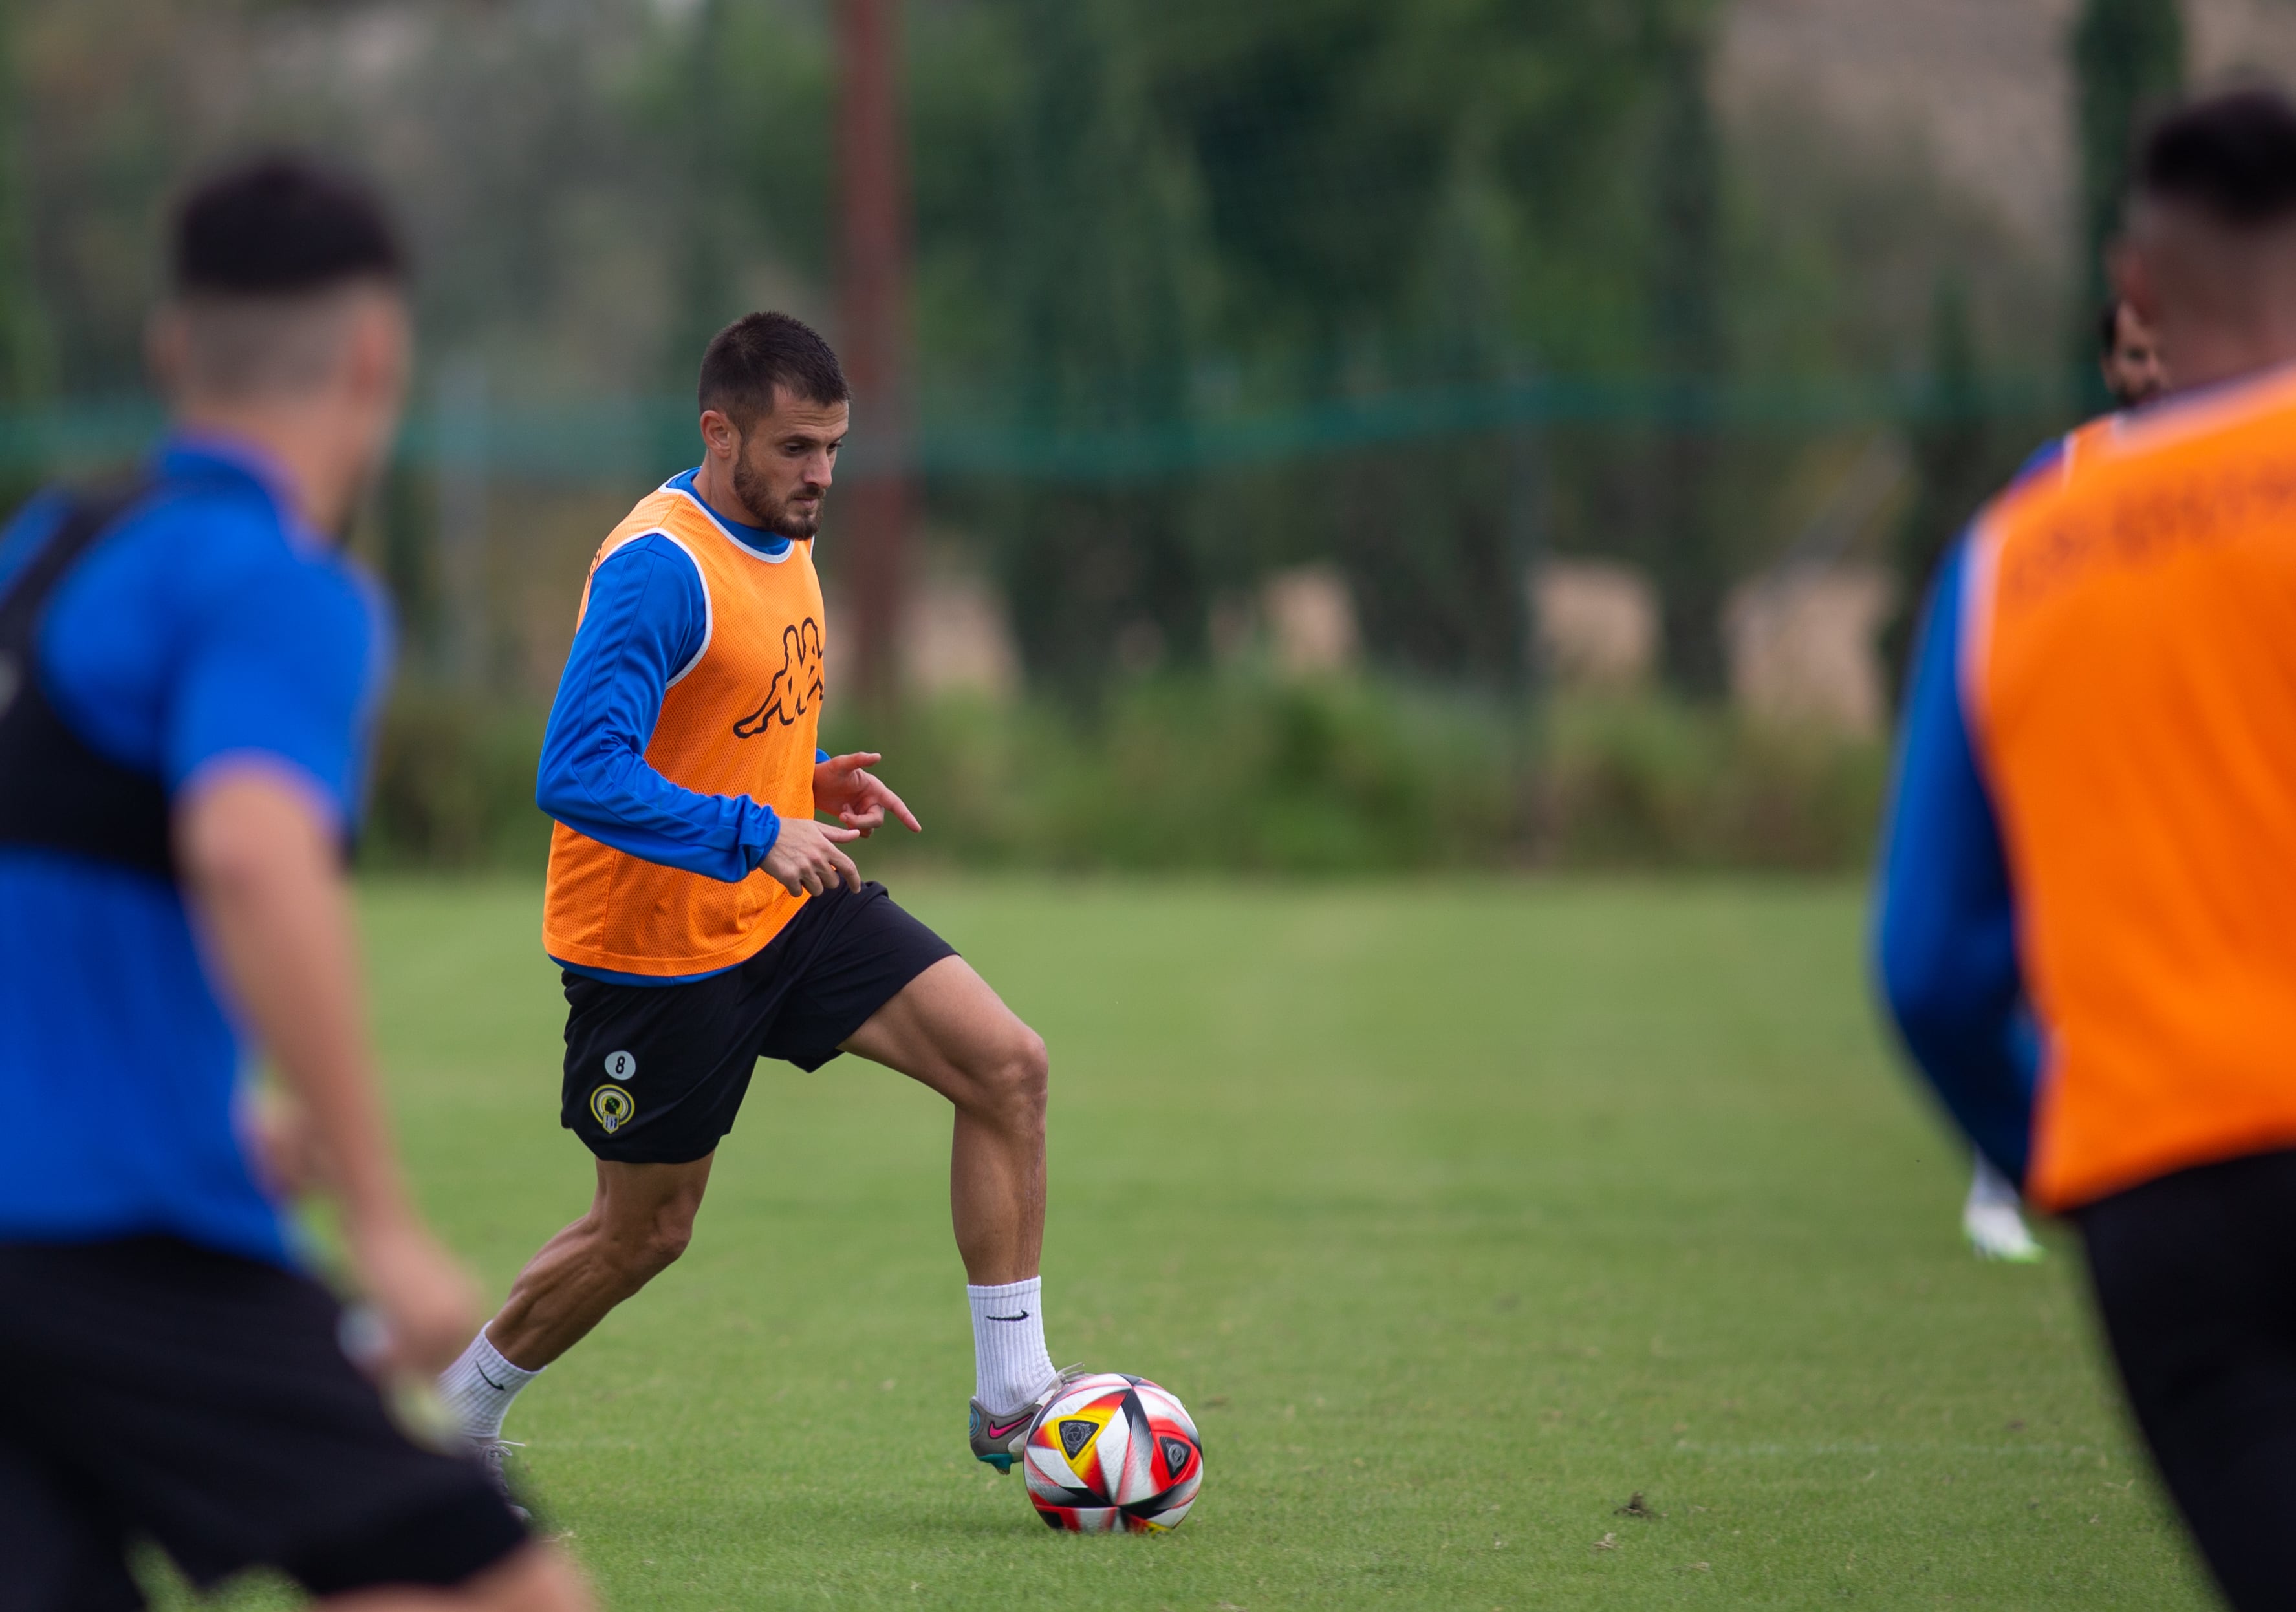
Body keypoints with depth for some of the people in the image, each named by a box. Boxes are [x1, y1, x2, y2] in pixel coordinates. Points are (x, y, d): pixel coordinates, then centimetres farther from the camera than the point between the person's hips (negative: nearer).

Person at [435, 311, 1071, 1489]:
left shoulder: (780, 535, 6)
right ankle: (453, 1412, 30)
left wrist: (814, 778, 3)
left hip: (790, 908, 8)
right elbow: (579, 776, -31)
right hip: (658, 943, -8)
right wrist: (759, 834, -35)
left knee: (1007, 1064, -8)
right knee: (645, 1231, 5)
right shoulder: (659, 569, -23)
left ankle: (1011, 1396, -4)